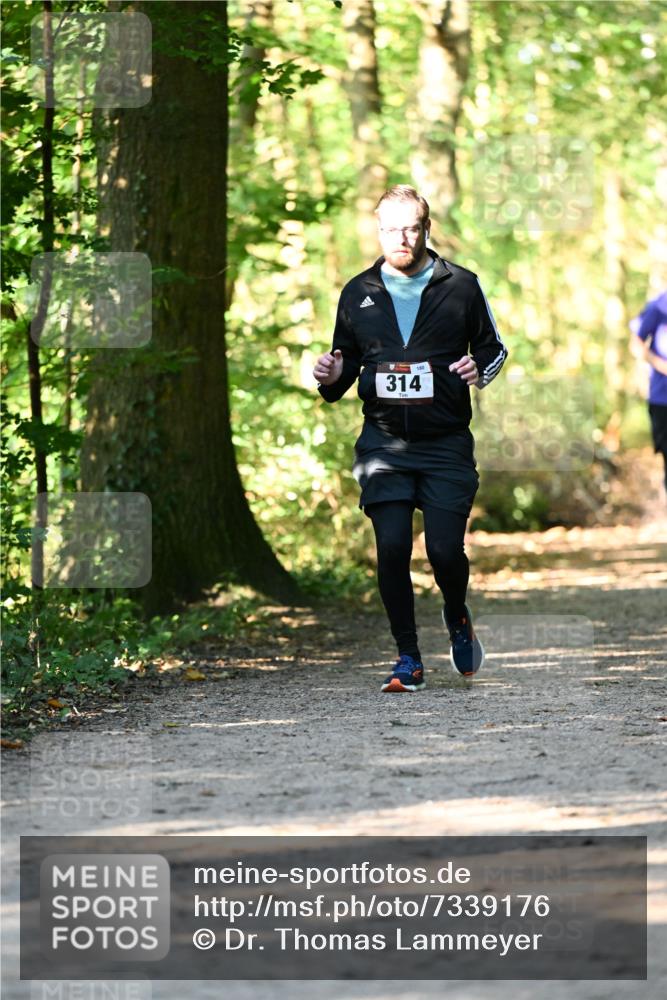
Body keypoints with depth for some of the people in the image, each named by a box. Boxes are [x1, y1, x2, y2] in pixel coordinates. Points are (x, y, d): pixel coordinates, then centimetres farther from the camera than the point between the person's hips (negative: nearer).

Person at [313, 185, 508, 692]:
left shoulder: (460, 285, 3)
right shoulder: (358, 293, 9)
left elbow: (494, 346, 13)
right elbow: (346, 364, 19)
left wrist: (480, 370, -9)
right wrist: (332, 378, -4)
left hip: (447, 444, -1)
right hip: (383, 442, 1)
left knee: (445, 549, -8)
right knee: (392, 549, -9)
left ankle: (457, 615, 26)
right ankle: (408, 660, 4)